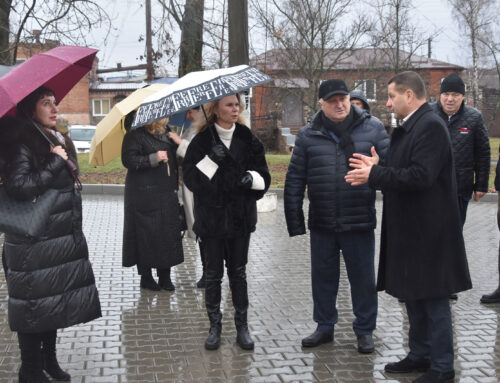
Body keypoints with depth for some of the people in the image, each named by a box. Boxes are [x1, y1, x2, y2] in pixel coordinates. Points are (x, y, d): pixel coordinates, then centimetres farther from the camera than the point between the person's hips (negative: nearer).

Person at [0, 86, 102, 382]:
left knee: (55, 300, 15)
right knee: (35, 304, 0)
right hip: (33, 243, -8)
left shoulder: (58, 139, 13)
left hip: (62, 236, 8)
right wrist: (54, 162, -20)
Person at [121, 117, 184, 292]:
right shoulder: (135, 134, -6)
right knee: (147, 233, -3)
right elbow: (128, 160, -16)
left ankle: (165, 276, 13)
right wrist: (152, 159, -22)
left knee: (168, 232, 5)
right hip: (144, 196, -7)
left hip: (168, 194, 7)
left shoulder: (166, 133, 16)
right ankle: (145, 277, 10)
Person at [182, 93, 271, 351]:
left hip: (240, 216, 2)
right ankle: (214, 326, 17)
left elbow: (264, 178, 5)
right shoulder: (202, 141, -2)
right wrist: (211, 160, -21)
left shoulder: (248, 140, 5)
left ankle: (242, 325, 18)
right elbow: (190, 178, -9)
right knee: (214, 272, 6)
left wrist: (251, 178, -16)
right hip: (211, 217, -1)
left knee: (238, 272, 8)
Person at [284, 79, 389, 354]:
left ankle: (365, 330, 25)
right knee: (323, 276, 13)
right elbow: (295, 179, 5)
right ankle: (325, 326, 30)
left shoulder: (372, 128, 0)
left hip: (359, 222, -1)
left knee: (363, 278, 8)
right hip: (321, 223, 2)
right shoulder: (308, 135, 3)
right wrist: (295, 221, 3)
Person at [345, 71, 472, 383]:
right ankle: (419, 356, 30)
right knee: (414, 296, 17)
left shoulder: (430, 126, -17)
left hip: (428, 232, -10)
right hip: (410, 229, 10)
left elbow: (420, 176, -26)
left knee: (433, 299, 0)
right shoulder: (411, 126, 13)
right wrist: (378, 169, 2)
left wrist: (375, 175, -20)